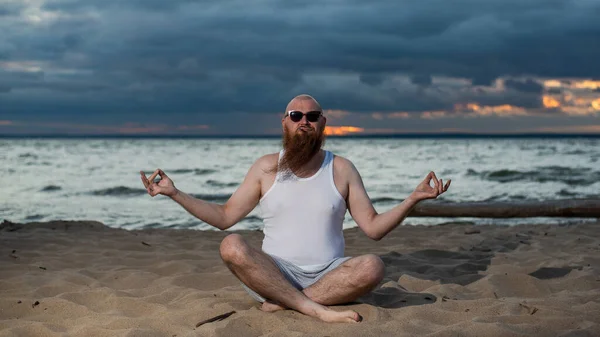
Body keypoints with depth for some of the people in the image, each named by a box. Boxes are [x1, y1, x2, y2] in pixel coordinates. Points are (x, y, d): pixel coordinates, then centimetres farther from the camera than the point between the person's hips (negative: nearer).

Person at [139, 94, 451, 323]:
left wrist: (414, 198, -12)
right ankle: (316, 309, -32)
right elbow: (225, 217, 7)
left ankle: (283, 303, -23)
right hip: (274, 275, 0)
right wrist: (174, 193, -2)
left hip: (328, 276, 0)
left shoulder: (341, 169, 4)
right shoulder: (266, 168, 6)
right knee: (231, 247, -30)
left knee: (372, 267, -31)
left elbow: (373, 228, 2)